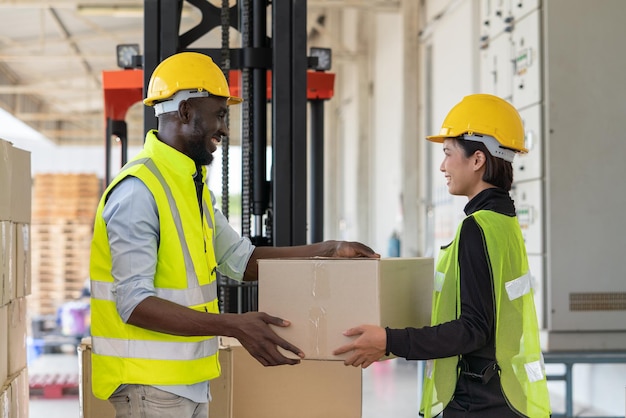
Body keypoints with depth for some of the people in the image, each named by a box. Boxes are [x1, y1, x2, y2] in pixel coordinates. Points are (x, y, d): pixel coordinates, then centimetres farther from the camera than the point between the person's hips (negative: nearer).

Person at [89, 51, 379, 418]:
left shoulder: (194, 186, 13)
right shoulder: (138, 190, -18)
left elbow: (240, 260, 18)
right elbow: (134, 302, -25)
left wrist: (327, 250, 9)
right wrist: (234, 326, -31)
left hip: (190, 380, 9)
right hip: (150, 383, -9)